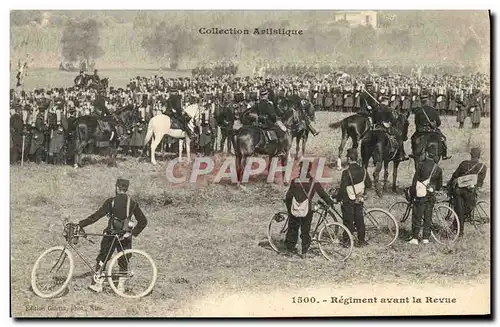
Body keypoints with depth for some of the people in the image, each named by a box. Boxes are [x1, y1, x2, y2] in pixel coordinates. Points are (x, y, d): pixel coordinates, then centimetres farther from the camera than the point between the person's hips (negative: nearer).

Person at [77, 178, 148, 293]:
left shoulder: (111, 201, -9)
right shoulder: (133, 203, 3)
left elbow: (96, 216, -12)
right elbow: (143, 221, 5)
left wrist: (81, 224, -8)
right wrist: (134, 232, 10)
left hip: (111, 235, -3)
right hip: (125, 237, 3)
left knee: (102, 260, 9)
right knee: (123, 262, 13)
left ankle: (97, 284, 8)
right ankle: (121, 285, 14)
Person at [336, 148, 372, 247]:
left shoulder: (346, 172, -20)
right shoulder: (363, 170, -3)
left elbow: (342, 188, -18)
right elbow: (369, 184, 6)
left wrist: (338, 199, -6)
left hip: (348, 201, -5)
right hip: (359, 200, 5)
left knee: (348, 221, 4)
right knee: (359, 220, 12)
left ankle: (346, 241, 10)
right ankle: (361, 241, 18)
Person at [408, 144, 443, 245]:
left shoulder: (421, 165, -9)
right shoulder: (438, 169, 2)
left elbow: (415, 181, -8)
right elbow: (439, 185, 11)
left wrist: (412, 194, 0)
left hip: (420, 194, -3)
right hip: (431, 196, 3)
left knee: (416, 217, 1)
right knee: (428, 217, 11)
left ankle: (415, 238, -2)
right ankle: (426, 238, 12)